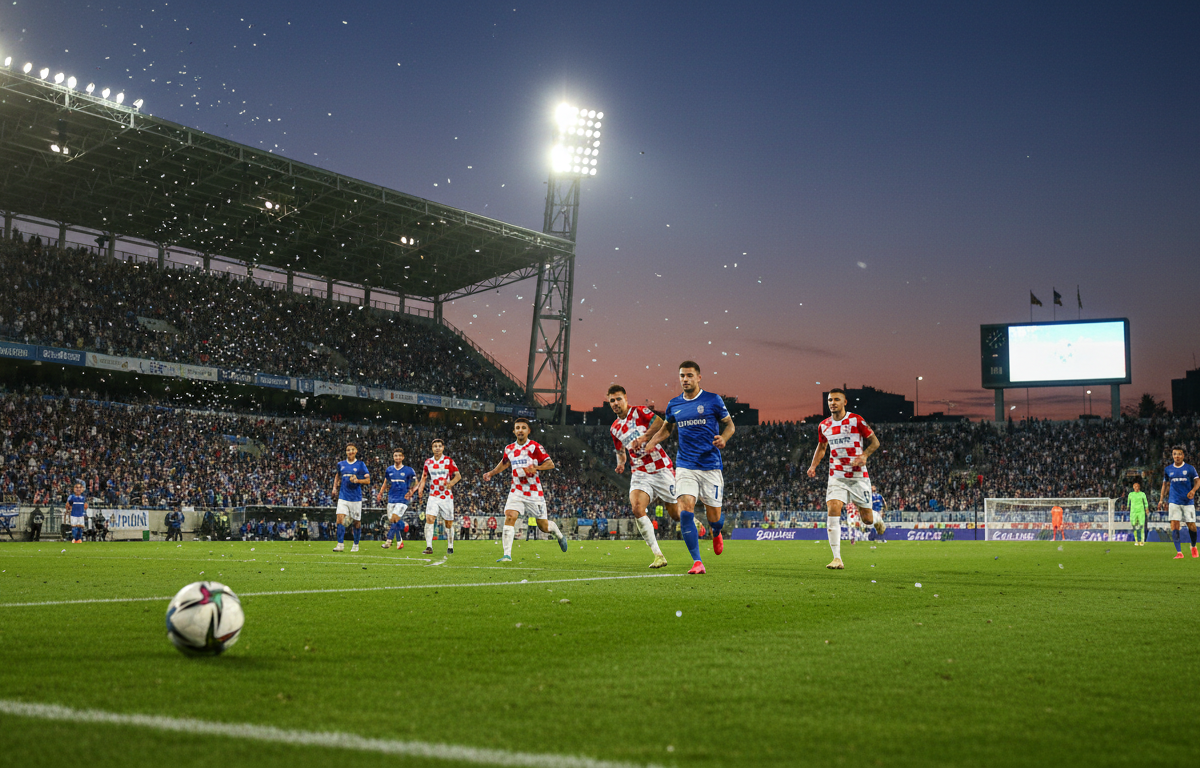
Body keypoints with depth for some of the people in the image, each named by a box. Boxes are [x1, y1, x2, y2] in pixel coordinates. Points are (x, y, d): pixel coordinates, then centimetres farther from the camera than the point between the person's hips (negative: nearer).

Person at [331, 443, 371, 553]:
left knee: (357, 522, 5)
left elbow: (368, 480, -3)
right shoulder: (341, 464, 7)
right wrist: (335, 488, 14)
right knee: (340, 518, -15)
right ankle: (340, 545, -14)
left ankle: (356, 545, 23)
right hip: (343, 497, 2)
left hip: (356, 497, -2)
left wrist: (357, 480, -20)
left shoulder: (360, 464, -1)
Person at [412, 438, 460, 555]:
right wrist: (420, 488, 1)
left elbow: (458, 475, -3)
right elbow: (424, 477, 19)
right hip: (433, 496, 2)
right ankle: (429, 547, -17)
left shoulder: (449, 461, -2)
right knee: (429, 519, -16)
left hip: (447, 496, -2)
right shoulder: (428, 462, 8)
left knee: (449, 523, 3)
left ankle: (450, 547, 19)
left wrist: (450, 483, -22)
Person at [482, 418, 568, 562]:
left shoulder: (535, 446, -7)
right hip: (516, 491, 3)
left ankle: (560, 535, 39)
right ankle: (507, 555, -20)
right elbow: (505, 463, 28)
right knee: (509, 517, -20)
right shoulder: (509, 449, 8)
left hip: (534, 493, -3)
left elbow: (550, 464, -11)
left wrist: (535, 468, -25)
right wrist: (491, 473, 18)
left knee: (544, 526, 5)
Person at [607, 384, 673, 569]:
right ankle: (658, 555, -18)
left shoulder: (639, 411, -4)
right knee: (637, 508, -23)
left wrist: (643, 438, -25)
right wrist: (620, 464, 5)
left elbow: (660, 424, -17)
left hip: (661, 469, -4)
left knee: (676, 514, 1)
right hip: (639, 473, 4)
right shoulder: (614, 428, 13)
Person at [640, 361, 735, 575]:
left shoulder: (713, 400, -1)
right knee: (686, 511, -17)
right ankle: (697, 561, -11)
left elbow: (730, 424, 6)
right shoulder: (674, 405, 9)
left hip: (711, 466, -2)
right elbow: (667, 428, 26)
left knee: (714, 517, 4)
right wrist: (650, 441, 10)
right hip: (685, 466, 2)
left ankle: (716, 533, 43)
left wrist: (723, 438, -15)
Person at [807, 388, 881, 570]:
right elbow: (821, 447, 23)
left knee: (867, 520, 2)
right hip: (836, 477, 3)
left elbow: (875, 441, -1)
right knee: (833, 510, -19)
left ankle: (877, 517, 43)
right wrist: (813, 465, 7)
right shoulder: (823, 426, 6)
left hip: (858, 476, -2)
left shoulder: (856, 420, -7)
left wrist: (864, 455, -19)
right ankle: (837, 558, -17)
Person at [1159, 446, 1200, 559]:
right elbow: (1165, 484, 16)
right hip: (1174, 502, 1)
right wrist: (1161, 499, 13)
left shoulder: (1190, 468, 1)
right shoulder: (1168, 469, 7)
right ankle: (1179, 552, -10)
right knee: (1174, 525, -12)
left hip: (1188, 501, -1)